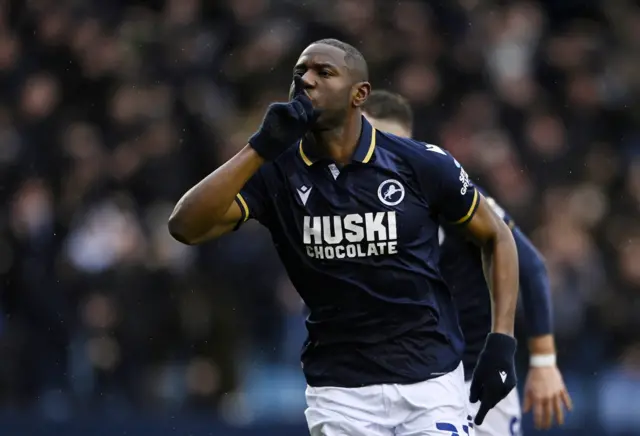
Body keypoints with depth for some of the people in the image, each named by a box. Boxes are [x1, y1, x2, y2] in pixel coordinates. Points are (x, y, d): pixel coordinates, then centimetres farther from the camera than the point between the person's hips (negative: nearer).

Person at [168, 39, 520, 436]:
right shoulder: (275, 172, -3)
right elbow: (186, 228, -17)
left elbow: (497, 236, 8)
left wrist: (502, 341, -2)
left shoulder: (420, 164, -6)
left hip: (431, 383, -1)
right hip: (340, 391, 1)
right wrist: (260, 148, -25)